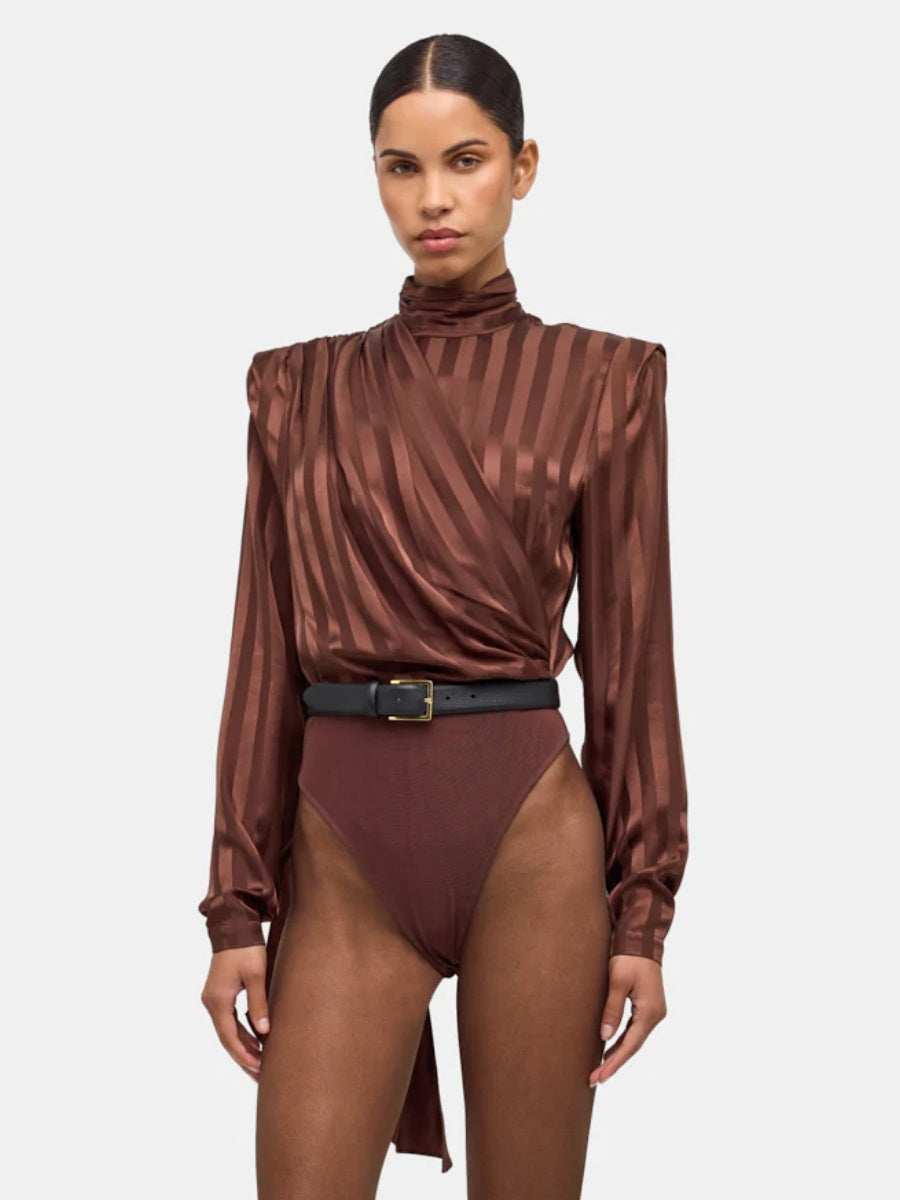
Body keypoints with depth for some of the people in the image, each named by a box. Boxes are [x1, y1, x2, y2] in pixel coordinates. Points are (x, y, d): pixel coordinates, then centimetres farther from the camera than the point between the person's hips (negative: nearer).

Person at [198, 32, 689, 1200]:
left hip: (529, 832, -1)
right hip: (345, 848, 2)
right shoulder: (304, 388, 9)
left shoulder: (601, 381, 3)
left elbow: (628, 650, 2)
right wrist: (237, 909, 3)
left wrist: (642, 913, -2)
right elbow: (266, 653, 7)